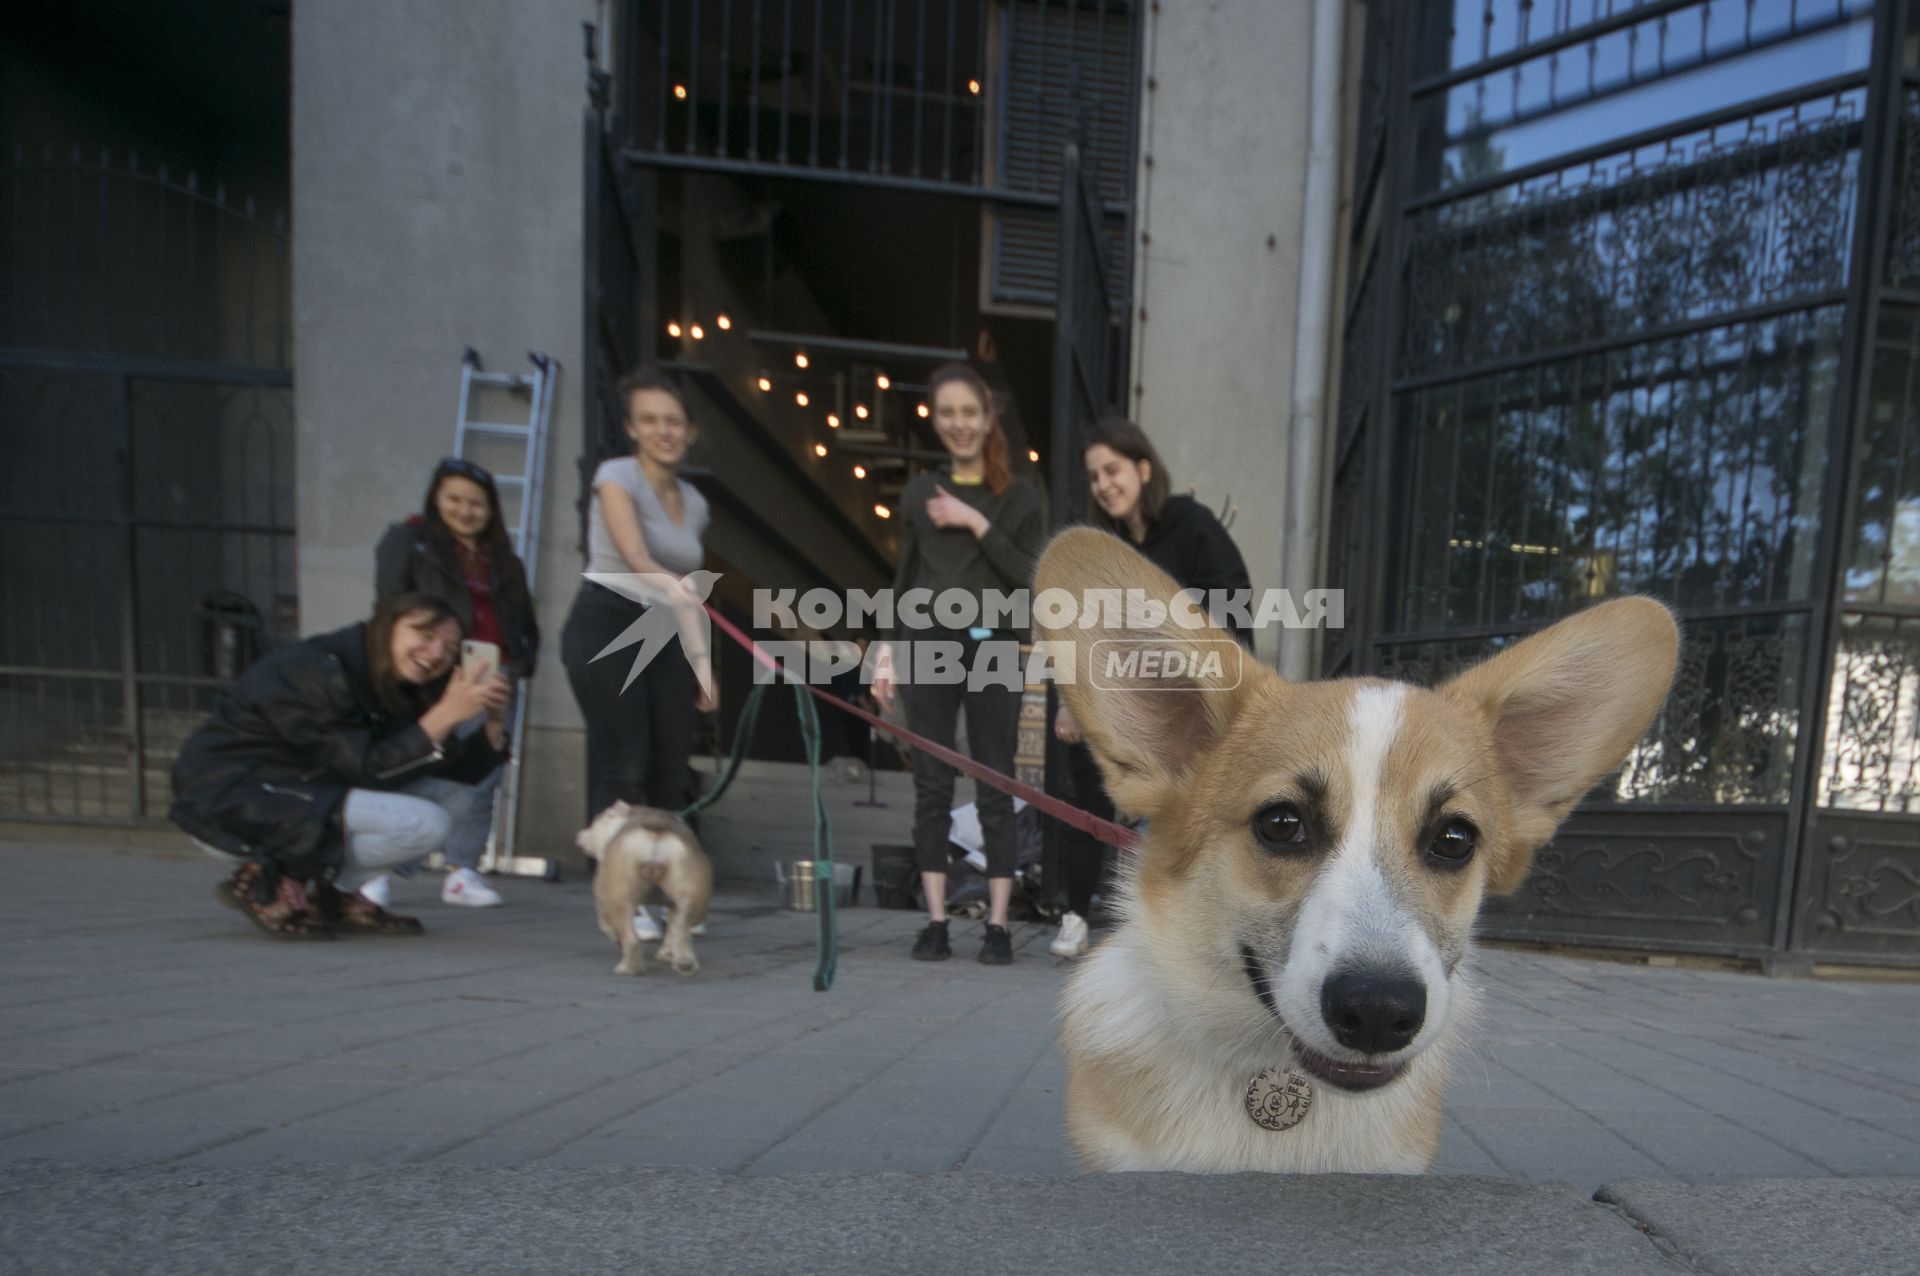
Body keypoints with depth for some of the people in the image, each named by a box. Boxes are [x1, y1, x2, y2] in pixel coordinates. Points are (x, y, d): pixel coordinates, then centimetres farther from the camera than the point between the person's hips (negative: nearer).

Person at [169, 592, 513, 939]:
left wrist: (495, 723, -16)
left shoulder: (395, 686, 3)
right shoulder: (317, 672, -21)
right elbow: (370, 771, -24)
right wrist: (446, 715, -30)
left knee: (457, 797, -2)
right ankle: (271, 883, -10)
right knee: (424, 825, -25)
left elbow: (457, 773, 1)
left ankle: (333, 892, 2)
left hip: (307, 794, 9)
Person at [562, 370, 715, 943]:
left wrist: (703, 664, 11)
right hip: (606, 623, -6)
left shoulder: (693, 502, 12)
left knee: (672, 764, 2)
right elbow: (636, 559, -22)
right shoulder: (617, 476, -5)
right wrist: (674, 585, -40)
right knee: (623, 761, -9)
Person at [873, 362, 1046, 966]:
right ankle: (935, 921, 12)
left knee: (995, 790, 2)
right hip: (927, 645, 2)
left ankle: (997, 924, 10)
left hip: (992, 647, -2)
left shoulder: (1019, 496, 3)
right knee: (932, 787, 3)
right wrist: (887, 652, 7)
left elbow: (1030, 576, -7)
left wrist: (977, 524, -12)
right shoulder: (919, 492, 10)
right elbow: (904, 580, 12)